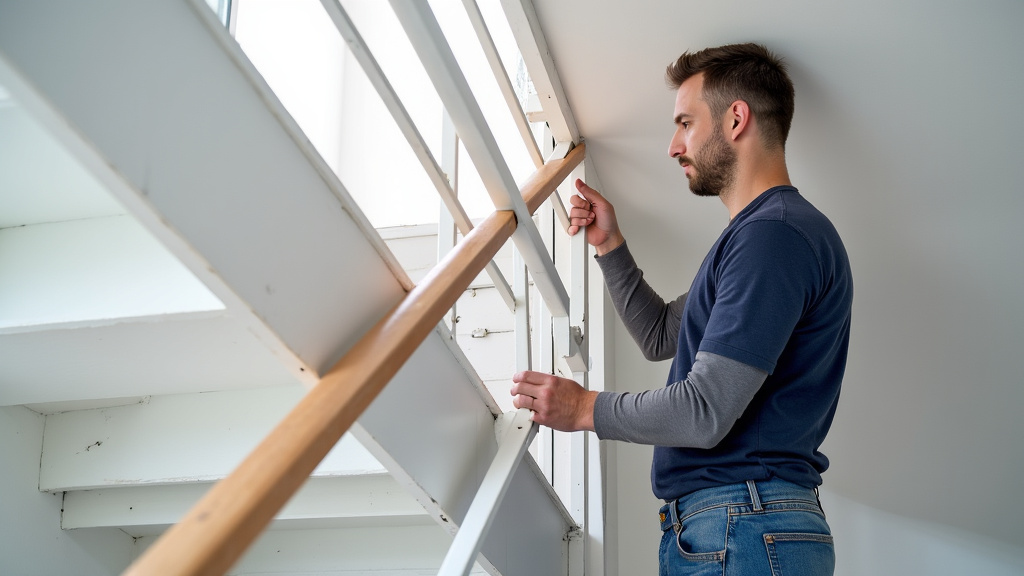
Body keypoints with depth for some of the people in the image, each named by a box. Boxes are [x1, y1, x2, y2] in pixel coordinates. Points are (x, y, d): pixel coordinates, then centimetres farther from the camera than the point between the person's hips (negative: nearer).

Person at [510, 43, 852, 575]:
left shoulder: (774, 234, -17)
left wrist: (584, 408, -8)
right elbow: (660, 335, 27)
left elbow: (704, 412, -22)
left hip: (743, 532, -10)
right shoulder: (758, 233, 20)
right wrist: (609, 245, 17)